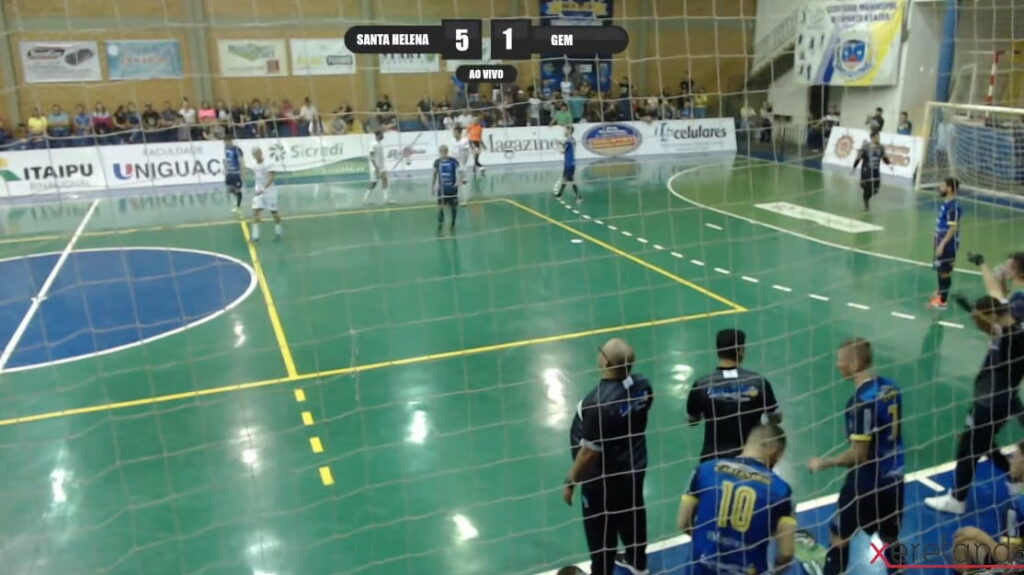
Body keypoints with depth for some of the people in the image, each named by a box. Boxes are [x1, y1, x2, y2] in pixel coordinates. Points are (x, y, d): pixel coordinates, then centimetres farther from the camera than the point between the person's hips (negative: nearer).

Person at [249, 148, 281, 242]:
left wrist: (263, 189, -32)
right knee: (255, 211, -9)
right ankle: (255, 235, -9)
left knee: (274, 212, 6)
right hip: (258, 192, 5)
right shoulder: (254, 166, 4)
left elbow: (271, 178, -23)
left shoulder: (267, 164, -14)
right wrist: (257, 189, 14)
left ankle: (278, 233, 24)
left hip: (269, 191, -5)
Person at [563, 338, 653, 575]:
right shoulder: (642, 385, -13)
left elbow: (589, 452, -28)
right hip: (635, 466, 8)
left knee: (601, 529, 14)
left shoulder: (599, 403, -36)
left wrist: (570, 482, -13)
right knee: (633, 515, 29)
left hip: (604, 478, -8)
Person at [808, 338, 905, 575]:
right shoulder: (891, 387, 0)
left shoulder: (862, 401, -25)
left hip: (867, 481, -8)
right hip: (893, 477, 8)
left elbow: (858, 455, -21)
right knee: (890, 539, 21)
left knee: (839, 537, 9)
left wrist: (823, 463, -9)